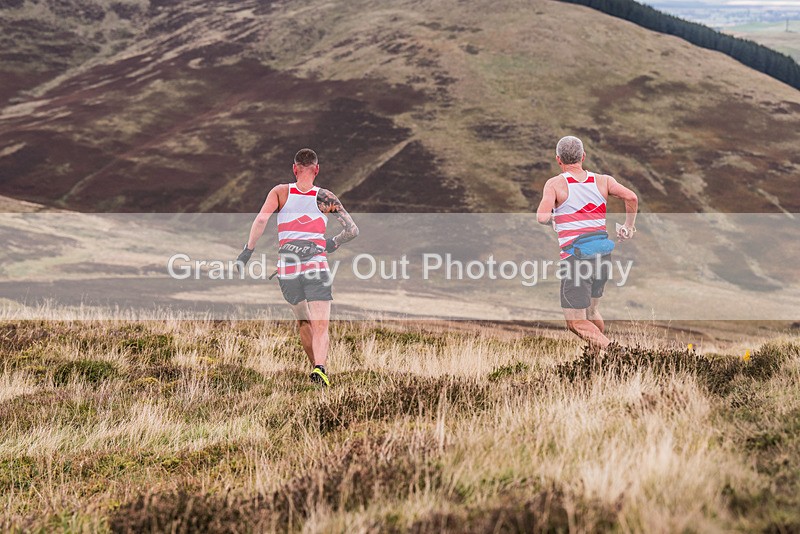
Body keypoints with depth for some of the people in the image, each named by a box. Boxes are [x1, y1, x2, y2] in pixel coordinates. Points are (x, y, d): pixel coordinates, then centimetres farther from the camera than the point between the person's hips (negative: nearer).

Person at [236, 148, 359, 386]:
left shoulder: (280, 192, 3)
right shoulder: (325, 197, 2)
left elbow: (261, 219, -13)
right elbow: (352, 230, 0)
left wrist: (248, 250, -8)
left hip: (287, 270, 2)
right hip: (316, 267, -2)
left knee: (303, 323, 21)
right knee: (320, 326, -9)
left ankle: (316, 368, 29)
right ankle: (320, 368, -32)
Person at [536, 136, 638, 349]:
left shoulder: (555, 184, -3)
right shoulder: (602, 181, 7)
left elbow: (541, 217, -17)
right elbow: (631, 197, -6)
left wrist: (550, 220, 7)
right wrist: (629, 227, 9)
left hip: (575, 258, -5)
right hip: (602, 255, 5)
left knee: (576, 322, -3)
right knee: (591, 311, 26)